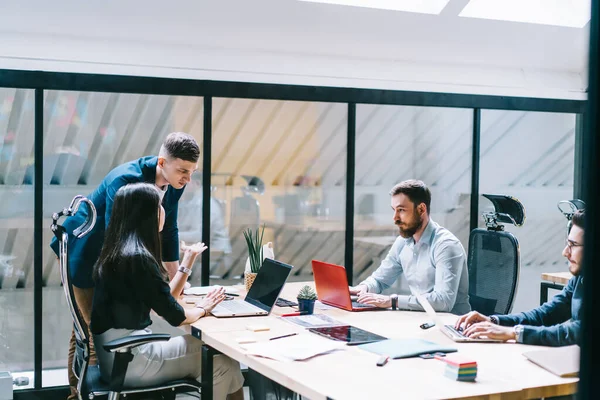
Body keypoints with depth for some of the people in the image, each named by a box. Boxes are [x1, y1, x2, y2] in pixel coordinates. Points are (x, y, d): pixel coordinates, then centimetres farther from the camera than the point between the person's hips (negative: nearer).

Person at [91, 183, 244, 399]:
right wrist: (202, 309, 7)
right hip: (128, 359, -9)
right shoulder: (137, 257, -17)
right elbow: (175, 316, -13)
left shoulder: (119, 251, 12)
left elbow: (163, 301, 18)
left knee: (214, 351, 9)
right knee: (222, 364, -2)